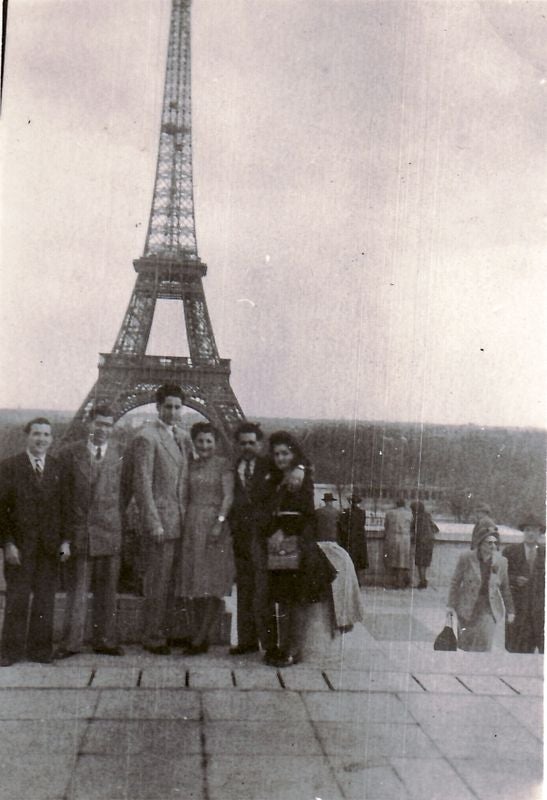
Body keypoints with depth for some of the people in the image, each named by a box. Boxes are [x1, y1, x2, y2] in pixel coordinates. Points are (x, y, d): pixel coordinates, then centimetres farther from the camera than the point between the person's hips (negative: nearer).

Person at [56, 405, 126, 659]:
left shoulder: (121, 454, 3)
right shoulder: (70, 454, 3)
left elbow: (125, 492, 6)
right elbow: (63, 493, 4)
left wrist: (119, 522, 0)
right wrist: (67, 529, 1)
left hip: (110, 531, 1)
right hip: (79, 531, -1)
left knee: (107, 589, 9)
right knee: (77, 588, 3)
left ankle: (105, 640, 19)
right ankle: (71, 642, 11)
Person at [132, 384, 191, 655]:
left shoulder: (183, 437, 14)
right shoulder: (146, 437, -11)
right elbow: (142, 484, -14)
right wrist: (153, 524, -17)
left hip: (179, 521, 7)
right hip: (159, 520, -7)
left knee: (172, 580, 13)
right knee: (157, 580, -1)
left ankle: (167, 631, 23)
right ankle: (152, 638, 8)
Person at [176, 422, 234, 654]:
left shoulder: (223, 465, 0)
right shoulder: (190, 466, 13)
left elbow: (228, 496, -8)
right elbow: (187, 497, 14)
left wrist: (220, 522, -19)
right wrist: (184, 524, 4)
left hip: (214, 524, -5)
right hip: (192, 526, 5)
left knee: (213, 583, -5)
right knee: (194, 584, 6)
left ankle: (201, 639, -3)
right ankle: (198, 636, 12)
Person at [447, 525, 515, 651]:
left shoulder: (501, 561, -3)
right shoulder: (466, 558, -10)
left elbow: (505, 587, 7)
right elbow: (455, 582, -2)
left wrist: (510, 610, 10)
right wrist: (451, 605, -3)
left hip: (489, 608, 1)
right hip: (468, 607, -1)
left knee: (484, 644, -8)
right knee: (465, 644, 8)